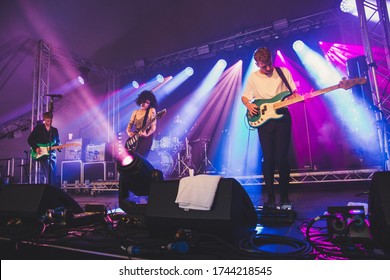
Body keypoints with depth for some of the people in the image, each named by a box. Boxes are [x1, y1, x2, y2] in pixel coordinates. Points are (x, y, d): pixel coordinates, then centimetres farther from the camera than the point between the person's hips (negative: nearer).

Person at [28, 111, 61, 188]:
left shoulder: (55, 130, 13)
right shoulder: (38, 128, 3)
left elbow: (58, 141, 17)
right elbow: (30, 139, 2)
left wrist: (58, 146, -5)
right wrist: (36, 148, -11)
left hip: (52, 154, 4)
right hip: (42, 154, -4)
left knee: (52, 173, 3)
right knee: (49, 172, -18)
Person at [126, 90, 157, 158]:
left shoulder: (151, 110, 0)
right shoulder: (135, 112, 15)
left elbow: (153, 126, -7)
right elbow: (129, 125, 14)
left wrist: (147, 134, -25)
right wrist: (129, 132, -8)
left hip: (145, 138, -5)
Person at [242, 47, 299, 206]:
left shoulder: (283, 72, 7)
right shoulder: (253, 77, 10)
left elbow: (293, 94, 8)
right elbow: (244, 97, 16)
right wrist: (249, 105, -5)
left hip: (282, 118, -1)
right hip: (263, 120, 1)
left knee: (282, 158, -5)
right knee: (268, 159, 0)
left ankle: (284, 196, 11)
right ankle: (271, 197, 11)